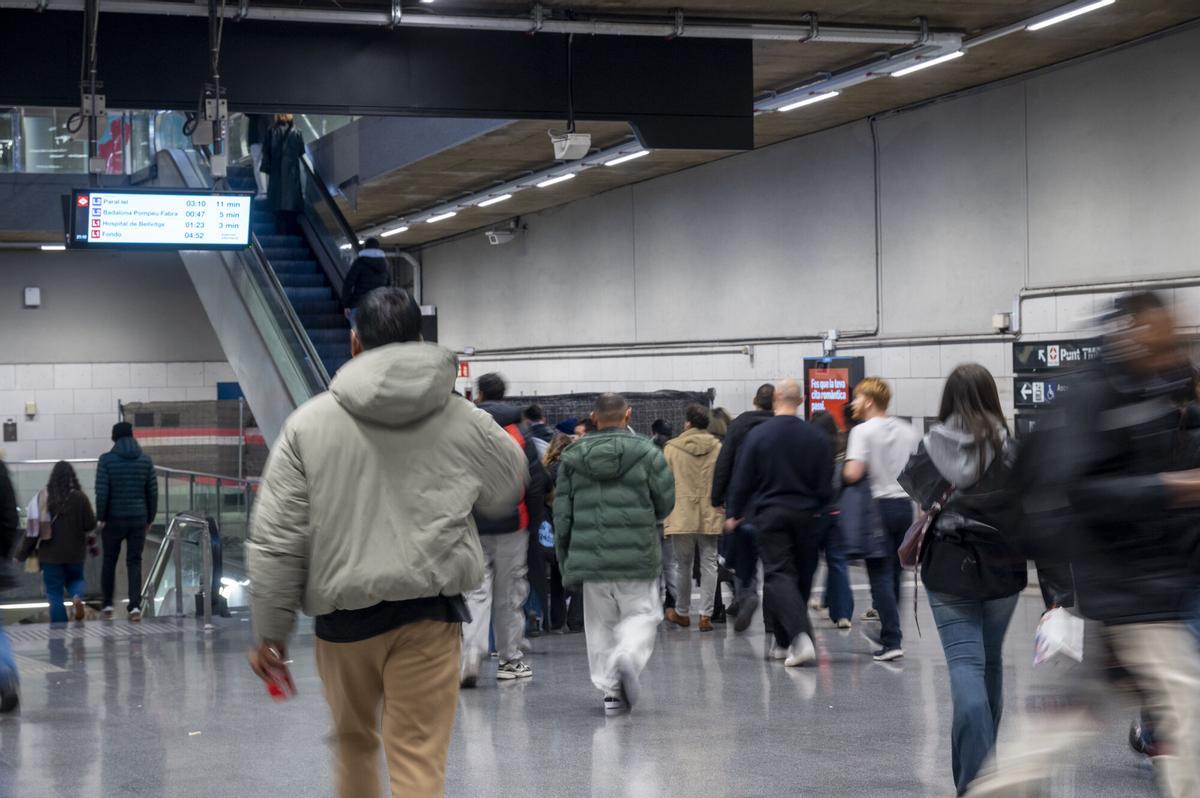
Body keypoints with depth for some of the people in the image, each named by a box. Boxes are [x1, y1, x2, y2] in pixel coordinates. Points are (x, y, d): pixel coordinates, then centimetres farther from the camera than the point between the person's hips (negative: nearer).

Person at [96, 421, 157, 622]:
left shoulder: (106, 460, -8)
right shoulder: (145, 460, 2)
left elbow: (102, 492, -12)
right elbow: (152, 491, 3)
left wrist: (101, 517, -4)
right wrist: (150, 518, 11)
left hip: (114, 519, -2)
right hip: (138, 519, 2)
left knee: (109, 561, 13)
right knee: (134, 562, 5)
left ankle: (107, 606, 18)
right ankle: (135, 607, -4)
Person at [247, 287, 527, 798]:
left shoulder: (309, 422, -2)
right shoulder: (466, 422, 1)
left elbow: (274, 540, -3)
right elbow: (506, 491, 20)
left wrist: (270, 632, 5)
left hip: (343, 616, 1)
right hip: (428, 617, -1)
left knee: (353, 739, 24)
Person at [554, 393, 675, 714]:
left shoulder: (572, 456, 6)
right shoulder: (646, 452, -2)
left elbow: (562, 512, 8)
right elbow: (666, 502, 1)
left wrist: (564, 558, 16)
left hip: (590, 557, 3)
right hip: (637, 556, -2)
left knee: (600, 623, 11)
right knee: (642, 614, 6)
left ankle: (610, 690, 8)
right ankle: (629, 656, -23)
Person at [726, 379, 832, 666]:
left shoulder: (758, 434, -6)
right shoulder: (816, 437, -1)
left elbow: (742, 480, -2)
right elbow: (826, 485, 3)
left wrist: (734, 514, 10)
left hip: (769, 514, -2)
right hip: (805, 515, 2)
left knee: (778, 575, -5)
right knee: (801, 576, 13)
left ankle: (801, 635, -25)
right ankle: (784, 642, 22)